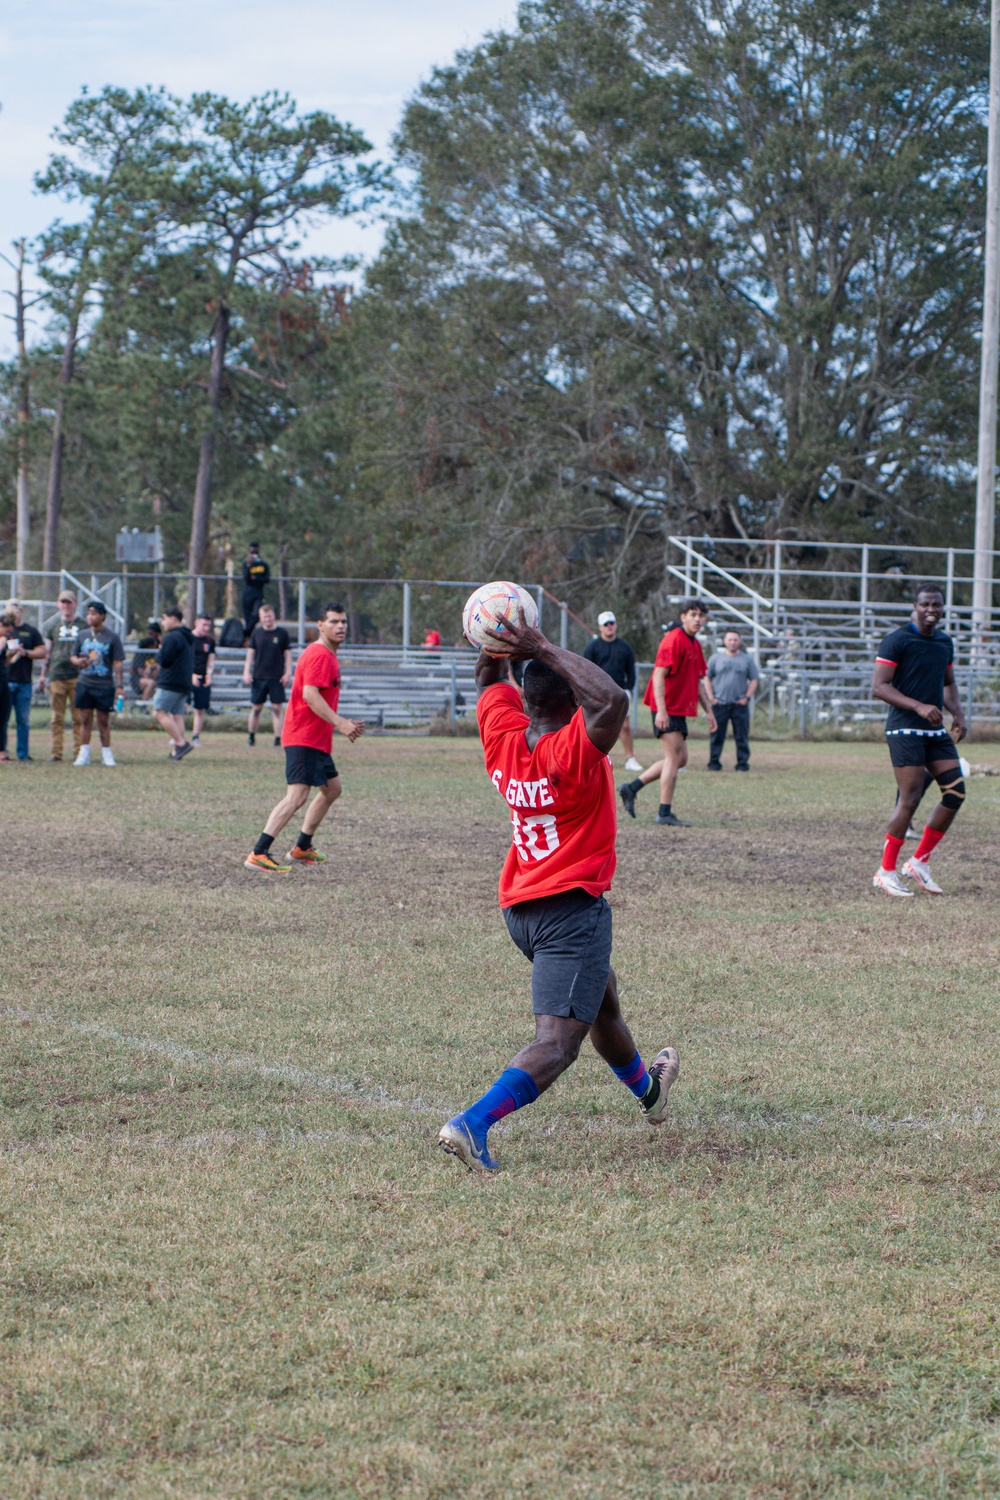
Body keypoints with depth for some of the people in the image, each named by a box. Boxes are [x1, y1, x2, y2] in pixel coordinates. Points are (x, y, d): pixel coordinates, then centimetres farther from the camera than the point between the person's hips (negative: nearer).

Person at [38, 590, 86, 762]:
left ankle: (78, 752, 1)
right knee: (57, 717, 2)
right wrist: (43, 675, 11)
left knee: (78, 717, -2)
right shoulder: (54, 626, 13)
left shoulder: (83, 625, 8)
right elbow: (47, 652, 15)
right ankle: (56, 752, 3)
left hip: (77, 676, -2)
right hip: (56, 675, 2)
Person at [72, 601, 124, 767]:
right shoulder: (83, 635, 10)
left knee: (104, 720, 2)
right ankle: (84, 754, 7)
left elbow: (117, 663, -2)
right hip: (84, 683, 3)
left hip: (105, 685, -3)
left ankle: (106, 753, 11)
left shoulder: (112, 637, -1)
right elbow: (73, 656, 17)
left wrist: (119, 686, -9)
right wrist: (78, 661, -8)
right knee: (85, 719, 3)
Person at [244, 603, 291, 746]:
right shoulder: (256, 632, 7)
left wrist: (288, 673, -3)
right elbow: (250, 653, 10)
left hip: (277, 677, -2)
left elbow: (288, 654, 5)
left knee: (277, 707, -5)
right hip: (258, 676, 2)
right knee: (256, 707, 6)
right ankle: (251, 736, 18)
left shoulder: (282, 633, 2)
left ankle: (278, 737, -4)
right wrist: (247, 672, 2)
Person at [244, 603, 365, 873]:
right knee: (297, 795, -19)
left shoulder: (328, 656, 19)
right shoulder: (319, 655, -14)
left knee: (332, 788, 22)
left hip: (317, 739, 11)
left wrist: (344, 724, 21)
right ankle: (258, 854, -25)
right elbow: (310, 695, -26)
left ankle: (302, 848, 29)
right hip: (304, 737, -11)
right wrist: (340, 723, -29)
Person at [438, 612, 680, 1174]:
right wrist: (546, 649, -31)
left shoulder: (504, 735, -1)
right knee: (557, 1043, -14)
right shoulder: (572, 752, -21)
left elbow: (491, 680, 17)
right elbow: (613, 699, -37)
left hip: (519, 907, 9)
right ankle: (475, 1123, -32)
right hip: (571, 906, -9)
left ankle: (646, 1086, 57)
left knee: (602, 997, 33)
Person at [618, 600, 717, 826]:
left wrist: (709, 711, 20)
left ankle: (631, 787, 16)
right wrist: (661, 710, -26)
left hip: (680, 710, 10)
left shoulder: (695, 645, 16)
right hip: (668, 710, -10)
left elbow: (698, 681, 24)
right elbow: (659, 675, -19)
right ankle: (664, 813, -6)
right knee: (674, 757, -9)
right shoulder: (674, 640, -13)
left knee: (680, 759, 11)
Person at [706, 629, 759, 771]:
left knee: (742, 735, -2)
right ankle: (714, 762, 4)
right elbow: (707, 678, 11)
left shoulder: (747, 659, 9)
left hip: (740, 704, 0)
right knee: (717, 735, -2)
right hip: (720, 704, 0)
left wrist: (747, 697, -1)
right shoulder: (716, 658, 8)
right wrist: (711, 697, 0)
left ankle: (743, 762, 4)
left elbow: (754, 680, 10)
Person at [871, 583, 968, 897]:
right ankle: (885, 872, -1)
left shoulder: (945, 643, 13)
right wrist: (919, 707, -23)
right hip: (905, 729, -7)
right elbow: (879, 686, -14)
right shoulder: (897, 641, -9)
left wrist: (958, 713, 8)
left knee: (956, 792, -1)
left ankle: (919, 862, 11)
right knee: (910, 798, -12)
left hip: (936, 730, 7)